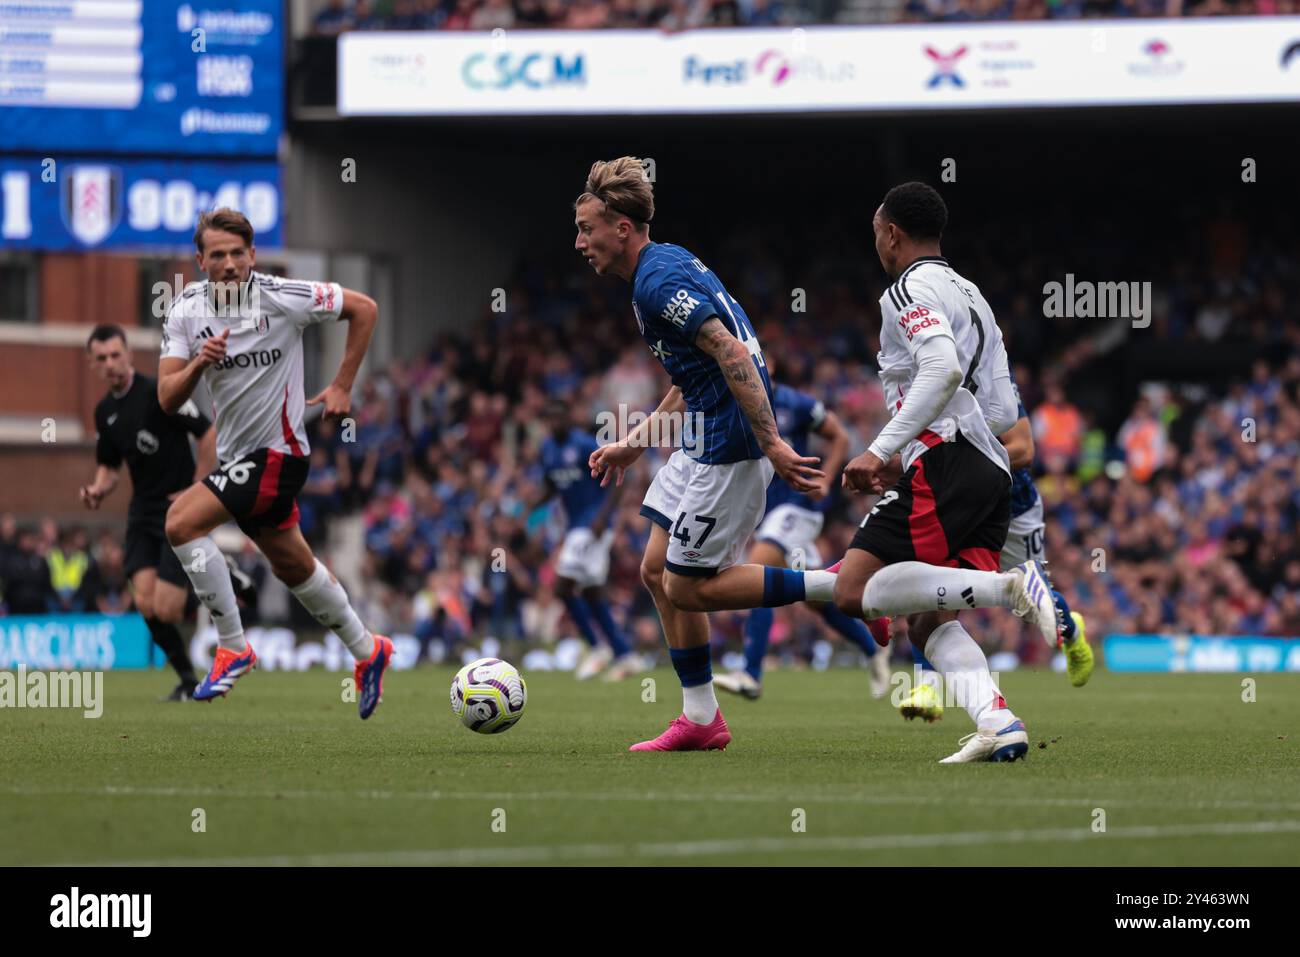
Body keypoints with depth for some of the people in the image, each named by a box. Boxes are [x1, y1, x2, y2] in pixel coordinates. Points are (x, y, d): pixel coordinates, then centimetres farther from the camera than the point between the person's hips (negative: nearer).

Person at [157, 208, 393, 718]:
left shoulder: (281, 297, -16)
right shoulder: (186, 311, -3)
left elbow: (364, 308, -4)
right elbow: (167, 399, -7)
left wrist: (342, 387, -3)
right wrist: (199, 363, -27)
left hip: (276, 451, -7)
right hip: (236, 454, 7)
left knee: (181, 522, -21)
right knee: (292, 565, 19)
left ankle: (233, 647, -12)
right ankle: (367, 651, 39)